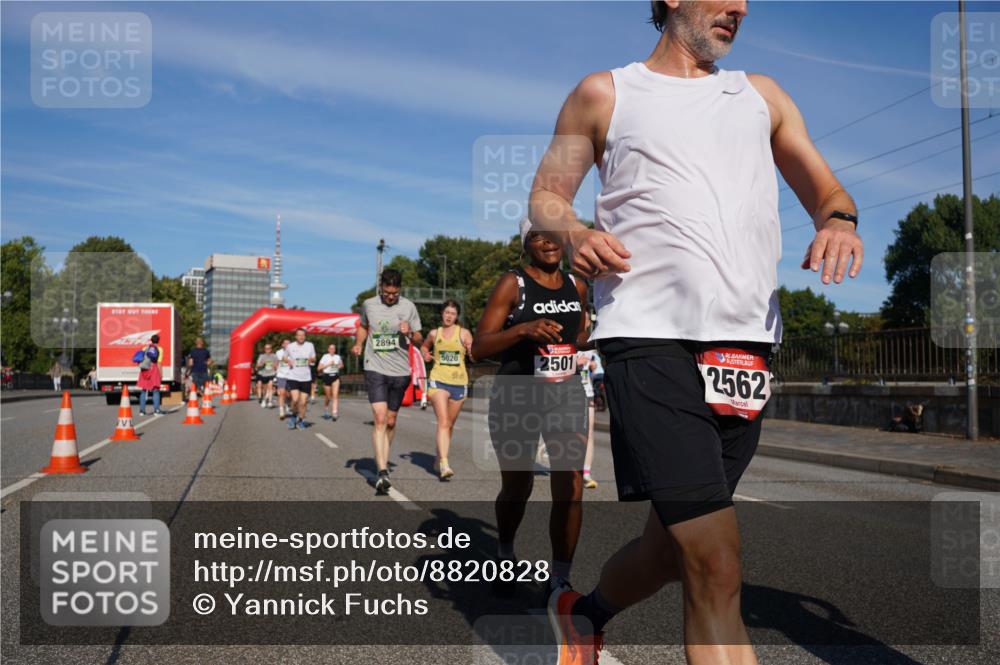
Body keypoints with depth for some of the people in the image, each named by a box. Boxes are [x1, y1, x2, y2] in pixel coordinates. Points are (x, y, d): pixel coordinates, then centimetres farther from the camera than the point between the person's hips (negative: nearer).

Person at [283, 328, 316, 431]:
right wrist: (287, 361, -7)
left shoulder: (310, 345, 3)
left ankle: (300, 420, 22)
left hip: (306, 377, 2)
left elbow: (314, 358, 13)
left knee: (303, 402, 3)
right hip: (293, 377, -2)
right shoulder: (290, 346, 1)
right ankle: (293, 415, 9)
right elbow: (284, 357, 16)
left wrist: (312, 359, -10)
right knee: (295, 399, -19)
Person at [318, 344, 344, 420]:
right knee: (328, 397, 8)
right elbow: (318, 368, -7)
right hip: (327, 376, -2)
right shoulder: (325, 357, -2)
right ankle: (326, 412, 32)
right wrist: (328, 364, -14)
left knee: (335, 395, -13)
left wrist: (340, 366, 2)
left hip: (335, 377, 2)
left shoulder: (337, 357, 7)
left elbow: (342, 365, 25)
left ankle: (334, 414, -19)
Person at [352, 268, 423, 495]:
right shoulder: (368, 305, 2)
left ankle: (382, 461, 33)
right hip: (375, 369, -1)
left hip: (400, 371, 2)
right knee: (380, 420, -15)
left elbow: (419, 340, 5)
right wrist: (358, 343, 4)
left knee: (390, 422, 13)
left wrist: (410, 333, -16)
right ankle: (382, 472, -19)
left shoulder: (408, 307, 0)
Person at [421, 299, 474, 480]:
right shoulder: (434, 333, 7)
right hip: (438, 381, -1)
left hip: (459, 383, 2)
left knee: (450, 425, 13)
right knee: (443, 422, -17)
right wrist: (425, 354, 6)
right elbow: (424, 346, 27)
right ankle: (444, 465, -25)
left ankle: (438, 460, 31)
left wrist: (471, 349, -22)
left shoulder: (464, 333, 3)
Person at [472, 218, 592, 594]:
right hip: (516, 396, -3)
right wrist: (524, 329, -27)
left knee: (571, 487, -9)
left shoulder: (577, 287, 9)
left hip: (567, 394, 3)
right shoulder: (513, 284, -6)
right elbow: (479, 347, -12)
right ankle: (505, 555, 40)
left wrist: (583, 340, 4)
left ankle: (559, 581, 5)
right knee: (517, 488, 11)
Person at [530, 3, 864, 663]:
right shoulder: (604, 94, 12)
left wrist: (838, 220, -4)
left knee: (674, 545, 13)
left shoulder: (762, 96, 22)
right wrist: (573, 232, -10)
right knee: (716, 566, -16)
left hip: (746, 345, 5)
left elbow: (828, 192, 20)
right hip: (650, 338, -4)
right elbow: (545, 195, 14)